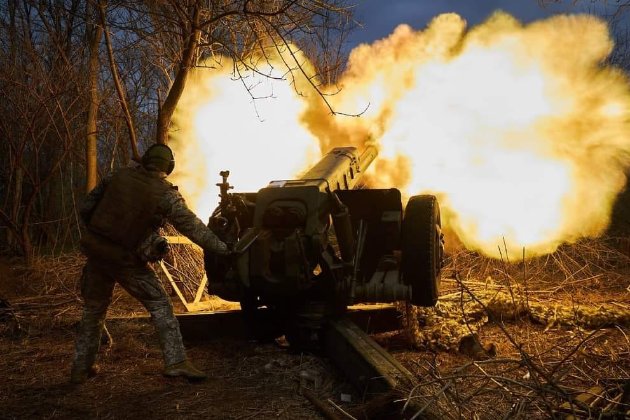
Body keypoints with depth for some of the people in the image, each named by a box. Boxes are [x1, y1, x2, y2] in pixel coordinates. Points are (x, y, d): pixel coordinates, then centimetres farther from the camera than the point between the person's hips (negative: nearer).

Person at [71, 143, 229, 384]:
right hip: (125, 259, -5)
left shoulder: (118, 177, 3)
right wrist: (223, 249, -2)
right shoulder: (165, 194, -10)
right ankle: (176, 362, -5)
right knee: (159, 305, 5)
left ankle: (81, 368, 28)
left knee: (93, 309, 20)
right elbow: (192, 226, -8)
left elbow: (85, 209, 7)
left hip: (95, 249, 5)